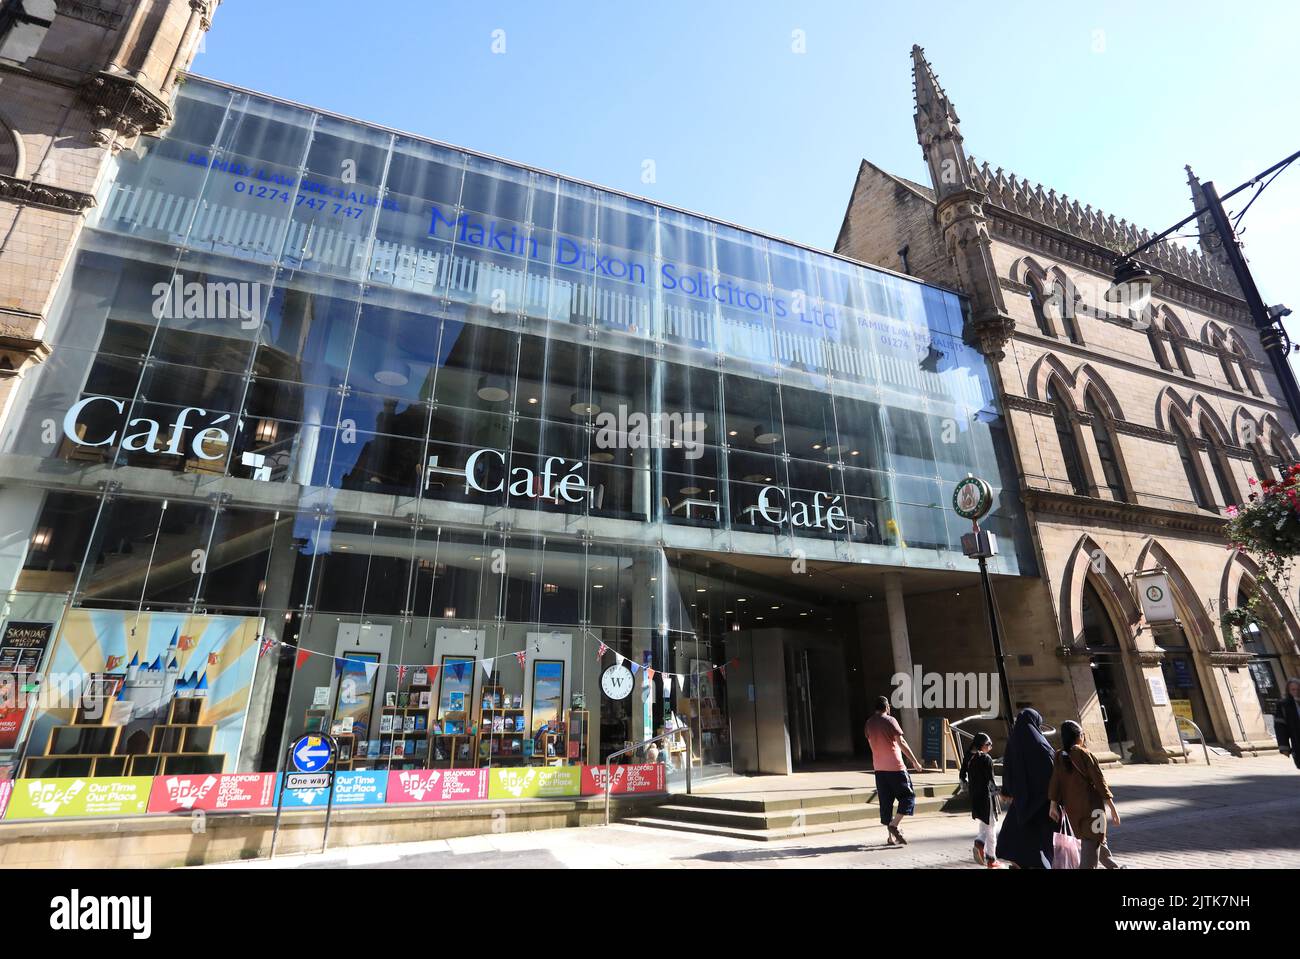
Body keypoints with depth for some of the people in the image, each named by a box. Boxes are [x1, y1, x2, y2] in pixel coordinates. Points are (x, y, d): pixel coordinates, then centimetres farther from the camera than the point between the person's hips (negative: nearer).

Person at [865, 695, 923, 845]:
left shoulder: (869, 723, 8)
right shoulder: (890, 720, -10)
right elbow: (901, 743, -13)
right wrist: (914, 761, -7)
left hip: (879, 768, 6)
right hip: (895, 766, -6)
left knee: (885, 802, 10)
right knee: (908, 796, 7)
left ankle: (892, 836, 12)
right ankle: (894, 825, -7)